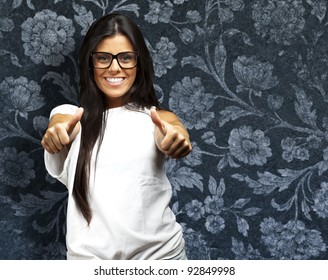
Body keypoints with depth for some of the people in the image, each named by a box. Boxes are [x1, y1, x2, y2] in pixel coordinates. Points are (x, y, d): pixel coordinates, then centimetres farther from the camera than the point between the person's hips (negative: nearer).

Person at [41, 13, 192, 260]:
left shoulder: (157, 117, 3)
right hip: (89, 254, 1)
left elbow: (172, 129, -17)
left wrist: (177, 135, -39)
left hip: (159, 252, 0)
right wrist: (55, 132, -36)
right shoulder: (72, 116, 6)